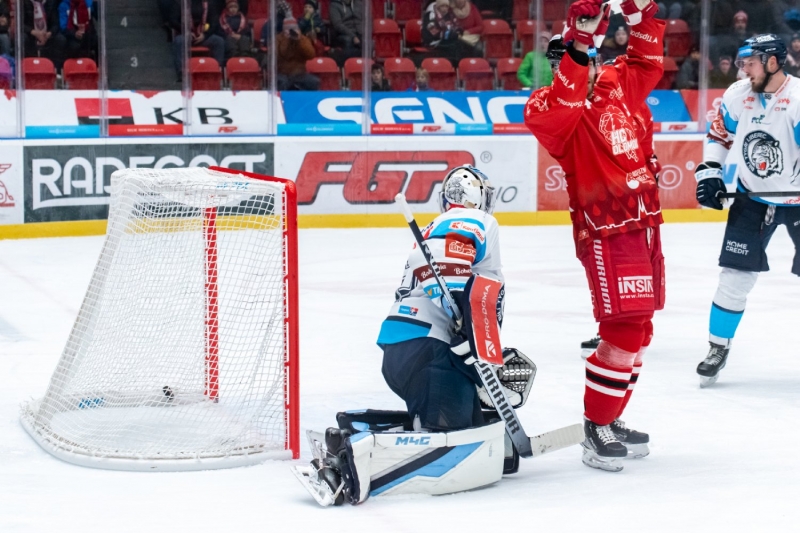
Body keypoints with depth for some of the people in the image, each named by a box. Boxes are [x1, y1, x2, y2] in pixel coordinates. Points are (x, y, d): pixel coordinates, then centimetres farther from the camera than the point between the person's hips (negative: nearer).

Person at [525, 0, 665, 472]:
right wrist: (578, 46, -38)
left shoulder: (616, 84, 11)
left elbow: (647, 63, 26)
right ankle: (595, 428, -6)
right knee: (625, 328, -14)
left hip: (644, 224, 8)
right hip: (606, 232, -8)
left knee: (638, 328, 15)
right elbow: (553, 112, -33)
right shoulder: (550, 105, -10)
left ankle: (611, 419, 27)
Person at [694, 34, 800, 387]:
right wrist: (709, 172, 2)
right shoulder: (737, 96, -5)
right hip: (752, 198, 4)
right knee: (735, 275, 1)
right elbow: (719, 134, 11)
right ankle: (718, 348, 13)